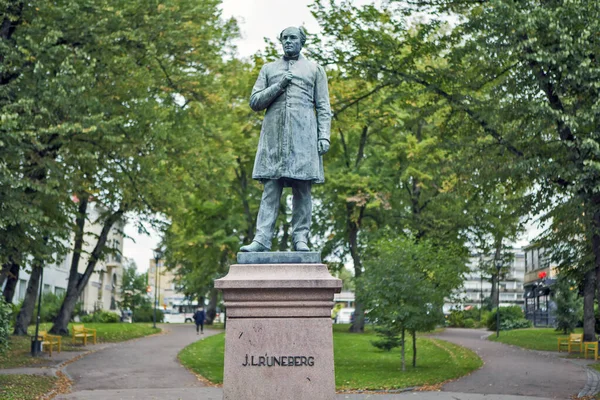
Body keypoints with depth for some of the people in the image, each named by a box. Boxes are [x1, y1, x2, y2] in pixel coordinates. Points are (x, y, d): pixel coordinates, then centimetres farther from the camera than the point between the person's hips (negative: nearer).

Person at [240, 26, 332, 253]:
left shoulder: (314, 69, 17)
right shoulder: (268, 69, 22)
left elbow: (323, 107, 10)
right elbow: (255, 102, 13)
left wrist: (324, 136, -3)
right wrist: (279, 86, -1)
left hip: (303, 135, -1)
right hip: (274, 134, 1)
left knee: (302, 188, -5)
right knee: (271, 188, -7)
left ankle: (301, 238, -3)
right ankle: (262, 239, -13)